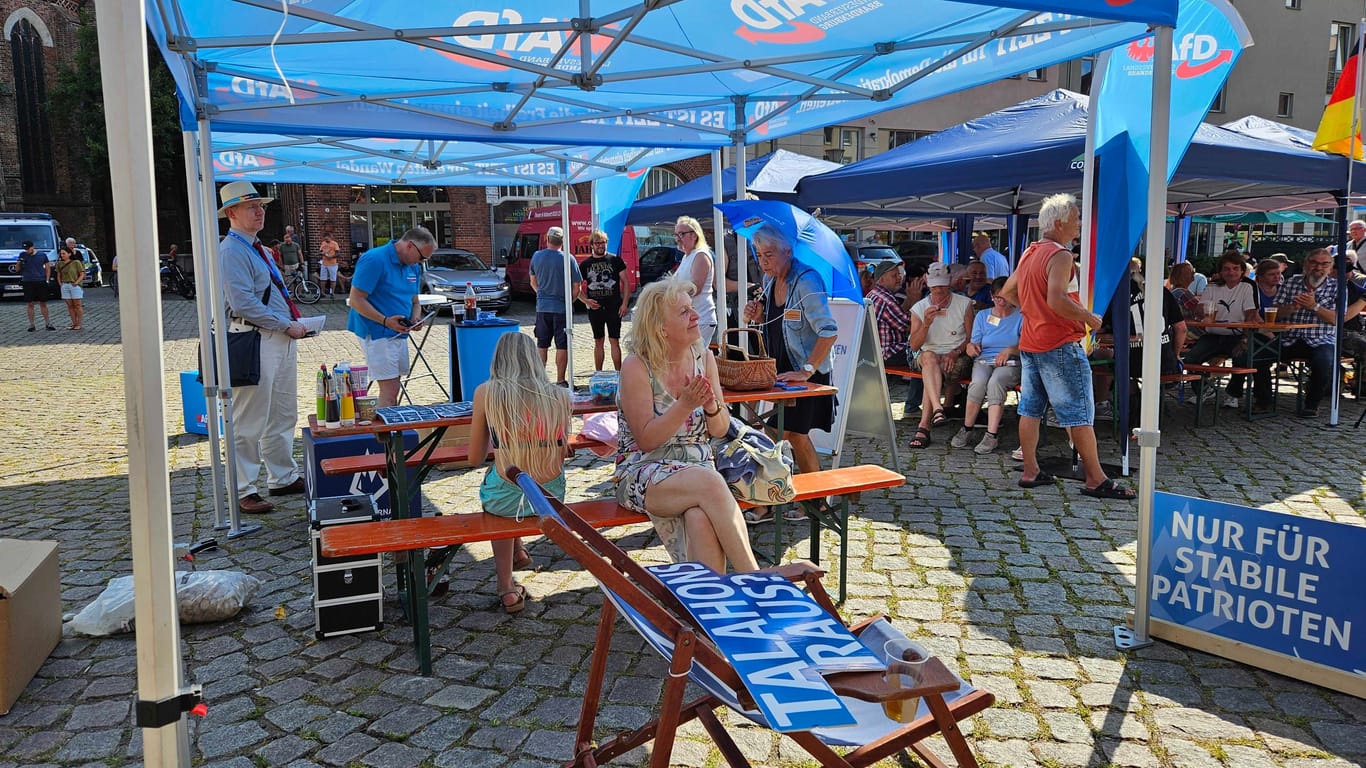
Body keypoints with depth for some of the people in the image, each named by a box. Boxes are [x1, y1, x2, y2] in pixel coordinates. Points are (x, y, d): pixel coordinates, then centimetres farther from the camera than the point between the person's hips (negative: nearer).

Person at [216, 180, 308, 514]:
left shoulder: (259, 249, 18)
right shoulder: (232, 251, -12)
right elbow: (245, 304, -21)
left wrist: (293, 323, 11)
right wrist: (287, 325, -17)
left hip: (281, 340, 10)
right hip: (255, 342, -10)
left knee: (283, 416, 18)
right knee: (249, 423, -3)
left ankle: (283, 477, 30)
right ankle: (243, 491, 5)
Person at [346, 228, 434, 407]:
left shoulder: (413, 267, 11)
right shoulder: (374, 260, -14)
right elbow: (356, 300, -17)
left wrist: (415, 319, -2)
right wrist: (385, 321, -27)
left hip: (399, 333, 8)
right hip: (377, 333, -8)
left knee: (392, 388, 12)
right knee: (390, 389, -13)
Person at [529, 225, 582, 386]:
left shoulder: (536, 256, 2)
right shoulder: (567, 259, -11)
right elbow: (576, 286, -7)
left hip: (542, 307, 4)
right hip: (562, 307, -4)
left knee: (542, 345, 13)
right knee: (562, 346, 2)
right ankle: (560, 381, 4)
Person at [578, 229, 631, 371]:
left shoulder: (615, 260, 3)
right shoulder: (585, 264, 8)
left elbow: (626, 282, 3)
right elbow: (577, 287, 11)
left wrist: (624, 303, -5)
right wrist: (586, 300, -6)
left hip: (614, 308, -2)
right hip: (595, 308, 2)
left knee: (614, 341, -1)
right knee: (598, 342, 9)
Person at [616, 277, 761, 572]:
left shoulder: (703, 358, 6)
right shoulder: (636, 366, -8)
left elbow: (720, 430, 10)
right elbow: (646, 440, -12)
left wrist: (712, 407, -13)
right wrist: (685, 405, -23)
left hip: (699, 466, 4)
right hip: (643, 473, -4)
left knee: (700, 518, -32)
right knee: (709, 482, -33)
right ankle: (755, 582, -28)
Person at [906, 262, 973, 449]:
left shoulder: (964, 304, 5)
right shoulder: (919, 308, 7)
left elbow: (971, 338, 3)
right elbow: (914, 345, -1)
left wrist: (955, 352, -16)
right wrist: (926, 323, -16)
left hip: (957, 357, -1)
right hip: (928, 354, 1)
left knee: (931, 372, -34)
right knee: (929, 358, -37)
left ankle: (924, 426, -36)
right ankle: (938, 409, -54)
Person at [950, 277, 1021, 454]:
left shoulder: (1020, 317, 9)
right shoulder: (982, 316, 17)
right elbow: (974, 345, 12)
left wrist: (1010, 350, -18)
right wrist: (971, 347, -13)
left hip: (1010, 363, -2)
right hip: (984, 361, 2)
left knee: (995, 383, -37)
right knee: (978, 382, -34)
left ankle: (991, 436, -38)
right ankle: (967, 429, -21)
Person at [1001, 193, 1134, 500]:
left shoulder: (1029, 253, 13)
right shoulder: (1060, 255, -15)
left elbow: (1008, 292, 22)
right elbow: (1056, 300, -28)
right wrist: (1090, 318, -16)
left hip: (1030, 342, 9)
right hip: (1060, 345, -9)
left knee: (1030, 409, 10)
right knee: (1079, 414, -4)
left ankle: (1030, 471, 14)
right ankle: (1096, 479, 1)